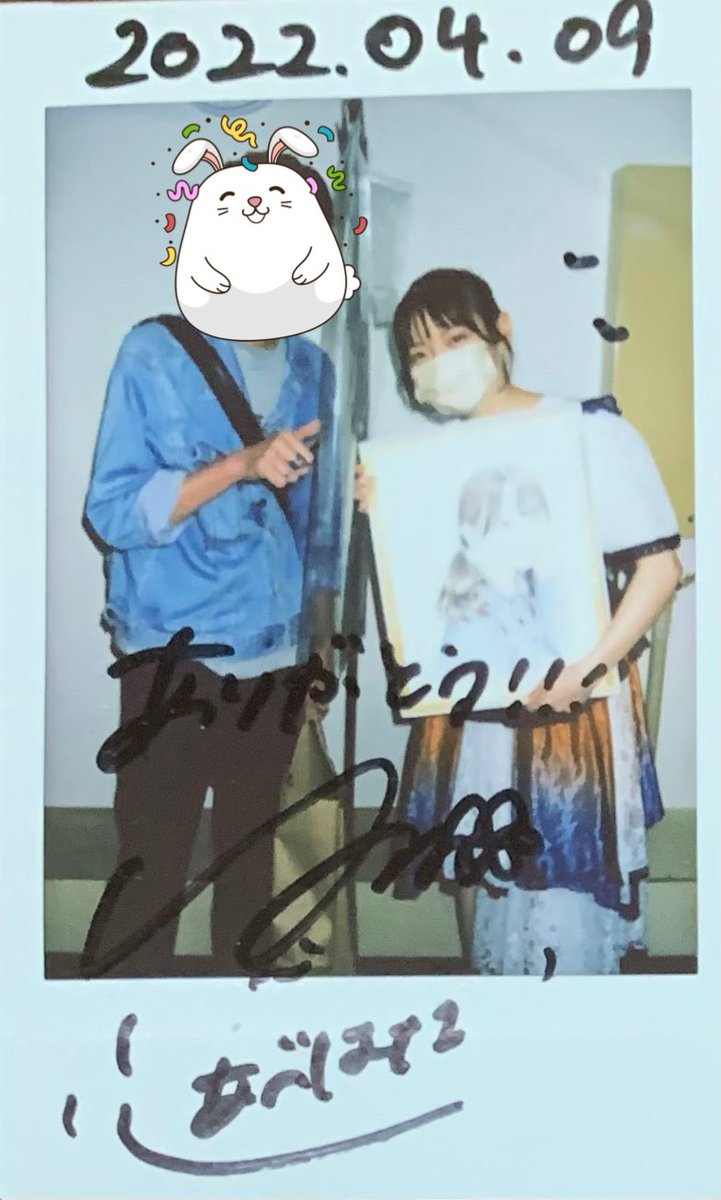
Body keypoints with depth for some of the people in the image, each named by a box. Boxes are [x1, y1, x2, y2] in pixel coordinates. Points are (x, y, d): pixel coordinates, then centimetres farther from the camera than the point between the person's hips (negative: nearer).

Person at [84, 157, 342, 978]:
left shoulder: (315, 370, 7)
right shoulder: (156, 354, -8)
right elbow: (112, 513, -14)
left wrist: (321, 647, 15)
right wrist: (241, 465, -24)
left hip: (278, 663, 5)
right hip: (176, 663, -4)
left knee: (251, 857, 16)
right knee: (149, 872, 0)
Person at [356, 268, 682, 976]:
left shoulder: (592, 432, -8)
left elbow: (660, 564, -10)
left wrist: (591, 666, -19)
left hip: (574, 712, -5)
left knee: (565, 910, -3)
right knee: (484, 894, 14)